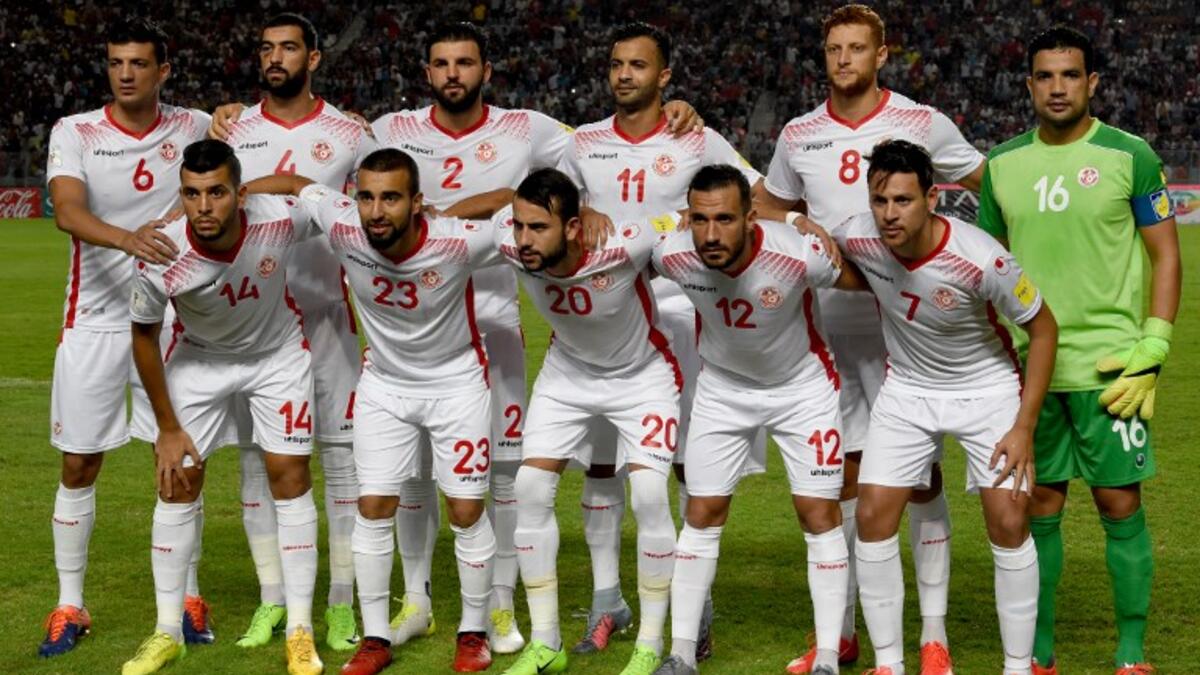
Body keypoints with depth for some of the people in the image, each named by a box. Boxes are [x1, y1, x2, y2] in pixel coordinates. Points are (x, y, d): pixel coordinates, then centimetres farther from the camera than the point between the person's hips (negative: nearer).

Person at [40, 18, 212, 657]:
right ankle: (69, 606, 14)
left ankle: (188, 597, 19)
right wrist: (127, 237, -40)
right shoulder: (74, 132, -5)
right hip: (94, 319, -1)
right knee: (78, 465, 3)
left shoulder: (194, 128, 1)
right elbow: (68, 211, -22)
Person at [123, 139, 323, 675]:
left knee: (290, 474, -4)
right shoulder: (161, 260, -32)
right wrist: (167, 427, -7)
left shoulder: (281, 218, -33)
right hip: (198, 359, 0)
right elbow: (144, 335, -13)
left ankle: (300, 632, 5)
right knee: (178, 483, -1)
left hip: (279, 353, 0)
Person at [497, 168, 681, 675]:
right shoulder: (509, 240, -28)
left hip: (642, 373, -4)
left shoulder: (624, 243, -38)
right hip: (567, 372, 4)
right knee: (531, 487, -6)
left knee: (649, 494, -17)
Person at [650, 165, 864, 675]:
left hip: (802, 385, -2)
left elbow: (866, 280, -14)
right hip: (722, 387, 2)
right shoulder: (671, 255, -27)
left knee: (819, 513, -4)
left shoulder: (799, 254, -34)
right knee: (702, 514, 3)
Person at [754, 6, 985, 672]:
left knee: (920, 472, -2)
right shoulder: (799, 135, 7)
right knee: (840, 474, 8)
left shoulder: (922, 123, -3)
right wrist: (797, 225, 4)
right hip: (828, 324, 3)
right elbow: (766, 205, 23)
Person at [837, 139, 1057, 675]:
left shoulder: (981, 260, -31)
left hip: (988, 388, -3)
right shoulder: (856, 239, -21)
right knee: (873, 515, -5)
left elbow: (1043, 328, -16)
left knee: (1009, 524, -11)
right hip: (907, 387, 3)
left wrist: (1024, 428, -17)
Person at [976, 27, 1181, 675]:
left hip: (1108, 366, -3)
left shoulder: (1129, 156, -2)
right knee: (1038, 509, 8)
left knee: (1120, 505, -1)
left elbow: (1166, 255, 1)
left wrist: (1153, 350, -8)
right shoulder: (1002, 165, 8)